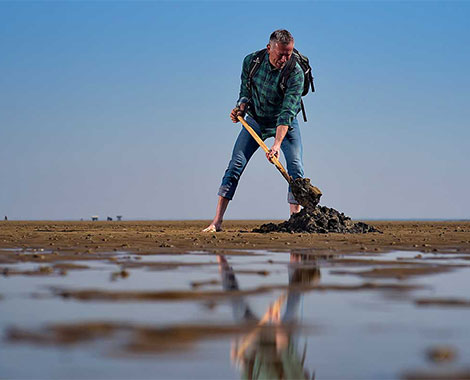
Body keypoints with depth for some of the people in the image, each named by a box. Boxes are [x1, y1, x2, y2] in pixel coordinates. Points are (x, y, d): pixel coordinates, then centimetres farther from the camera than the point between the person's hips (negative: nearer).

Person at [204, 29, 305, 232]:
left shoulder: (295, 73, -27)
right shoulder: (251, 61, -17)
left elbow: (287, 112, -34)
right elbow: (245, 91, 1)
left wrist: (277, 144, -43)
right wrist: (241, 109, -20)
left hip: (285, 123, -2)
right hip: (255, 119, 2)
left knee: (295, 168, -17)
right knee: (235, 164, -7)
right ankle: (217, 221, -7)